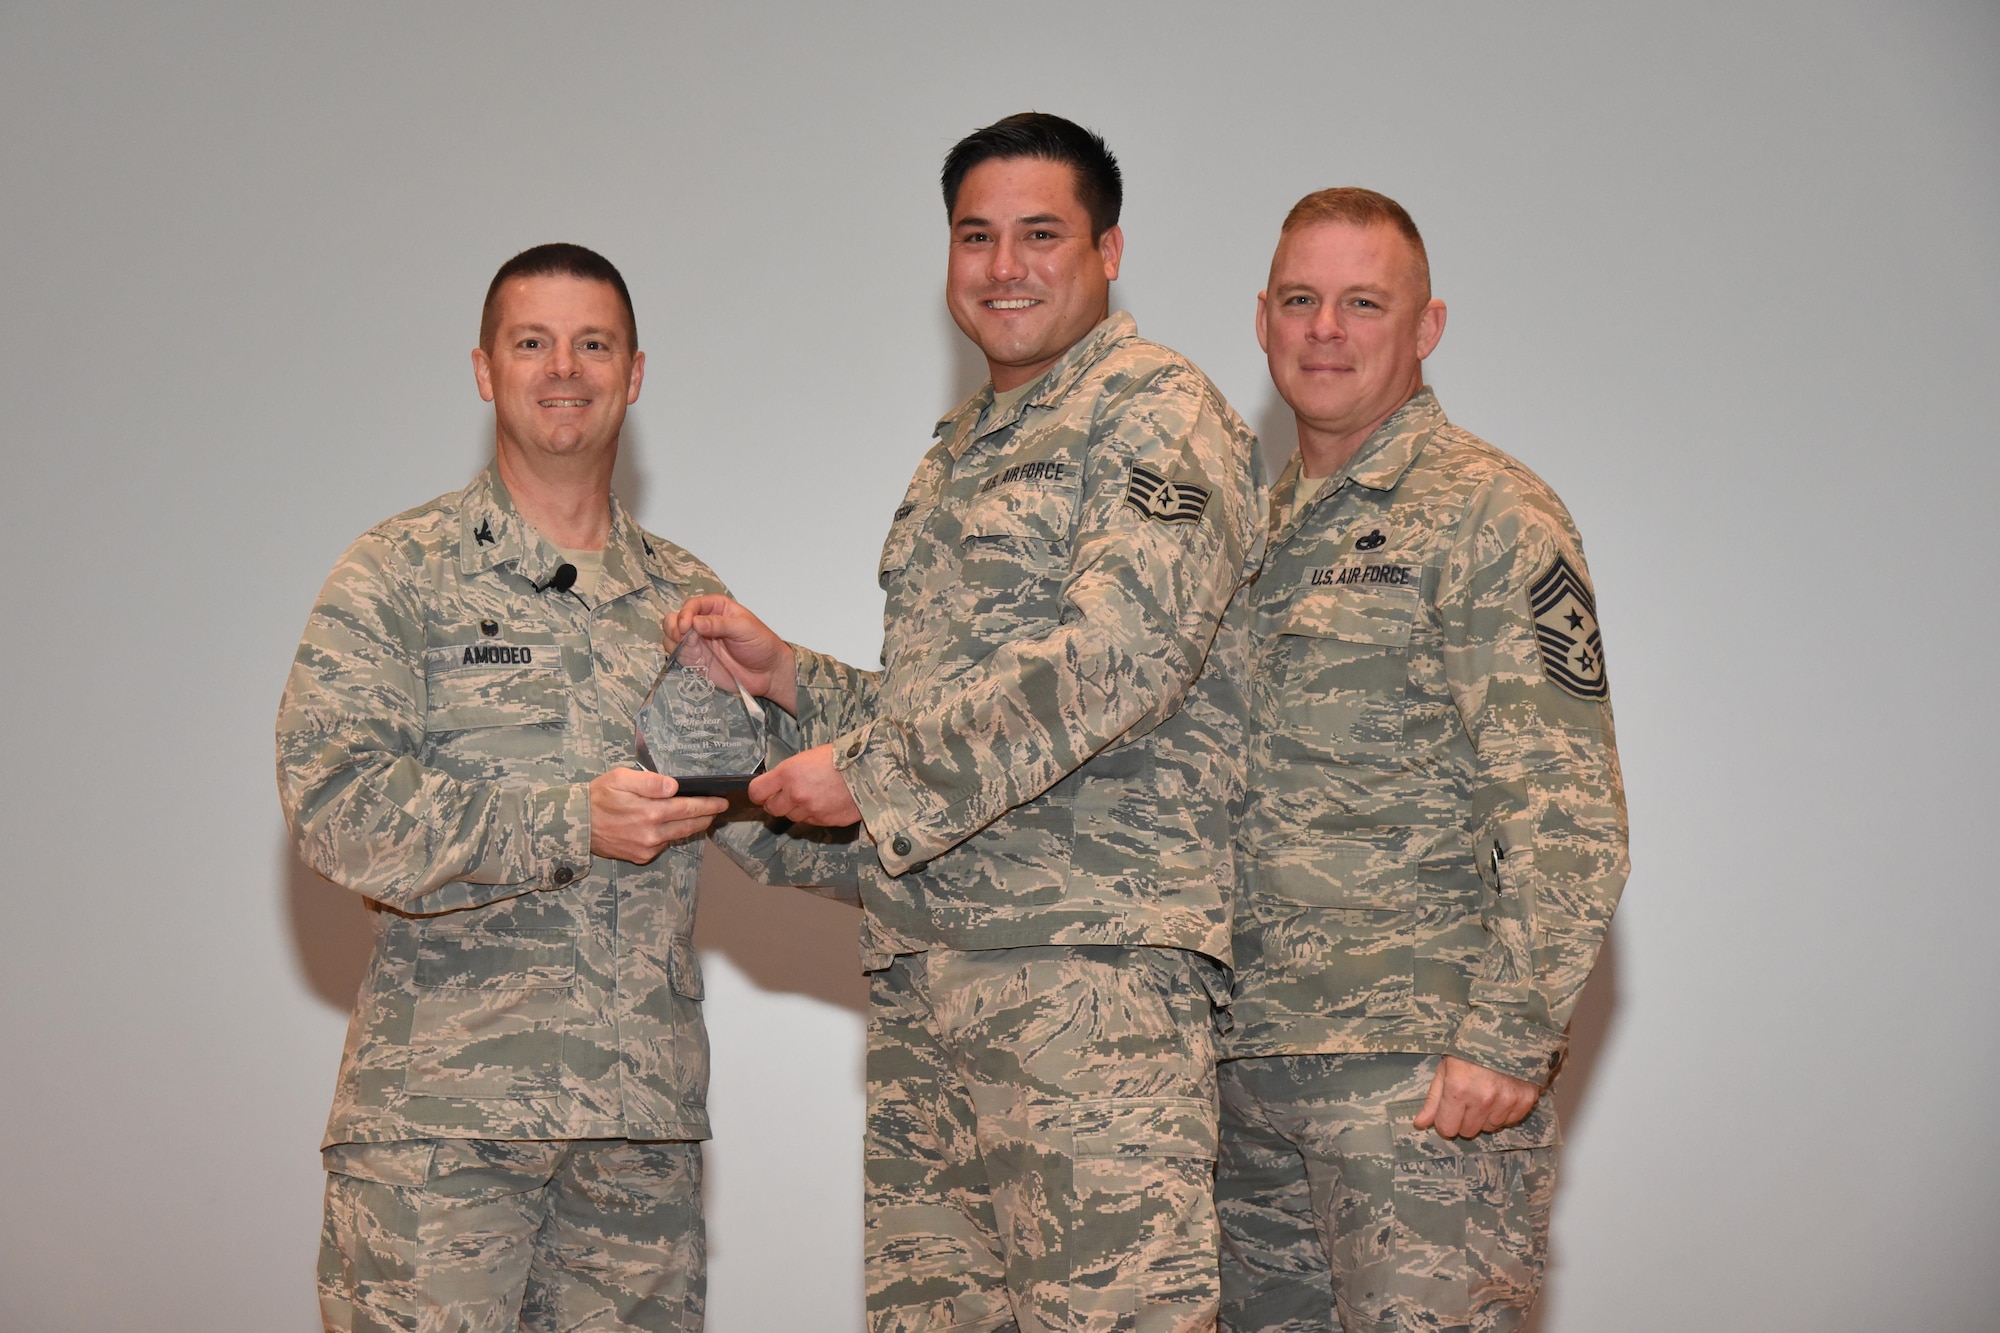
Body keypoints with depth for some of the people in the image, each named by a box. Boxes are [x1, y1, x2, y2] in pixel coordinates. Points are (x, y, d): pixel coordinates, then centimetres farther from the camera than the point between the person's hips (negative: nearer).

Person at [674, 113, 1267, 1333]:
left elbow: (1122, 656, -18)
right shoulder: (960, 452, 24)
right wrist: (790, 677, 13)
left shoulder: (1155, 410, -3)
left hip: (1091, 956, -8)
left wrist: (873, 777, -15)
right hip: (927, 960, 8)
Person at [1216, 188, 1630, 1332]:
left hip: (1426, 1073, -7)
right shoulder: (1262, 528, 18)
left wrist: (1511, 1038, -19)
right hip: (1253, 1060, 7)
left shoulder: (1490, 514, -5)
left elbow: (1568, 811, -12)